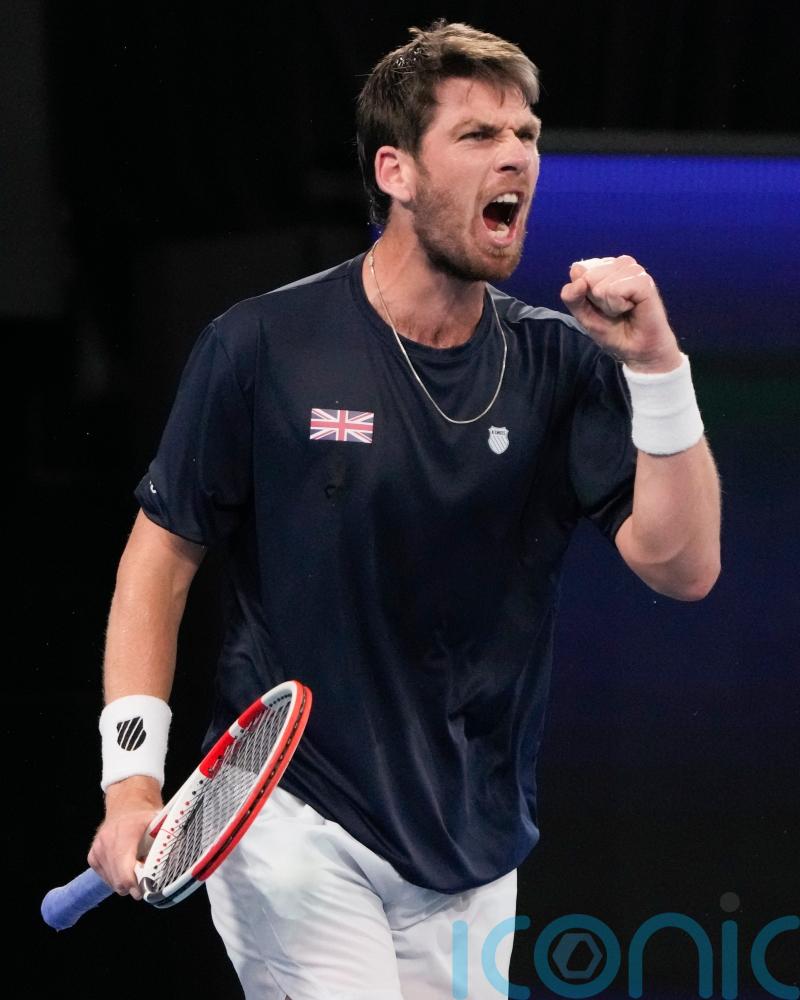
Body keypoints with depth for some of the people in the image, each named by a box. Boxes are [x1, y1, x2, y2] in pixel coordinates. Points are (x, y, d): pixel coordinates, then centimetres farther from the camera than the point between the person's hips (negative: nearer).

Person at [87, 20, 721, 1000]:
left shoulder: (559, 363, 1)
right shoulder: (261, 348, -6)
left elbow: (683, 566, -6)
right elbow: (161, 558, 1)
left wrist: (656, 365, -17)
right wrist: (132, 780, -7)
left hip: (474, 856, 4)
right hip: (297, 825, -4)